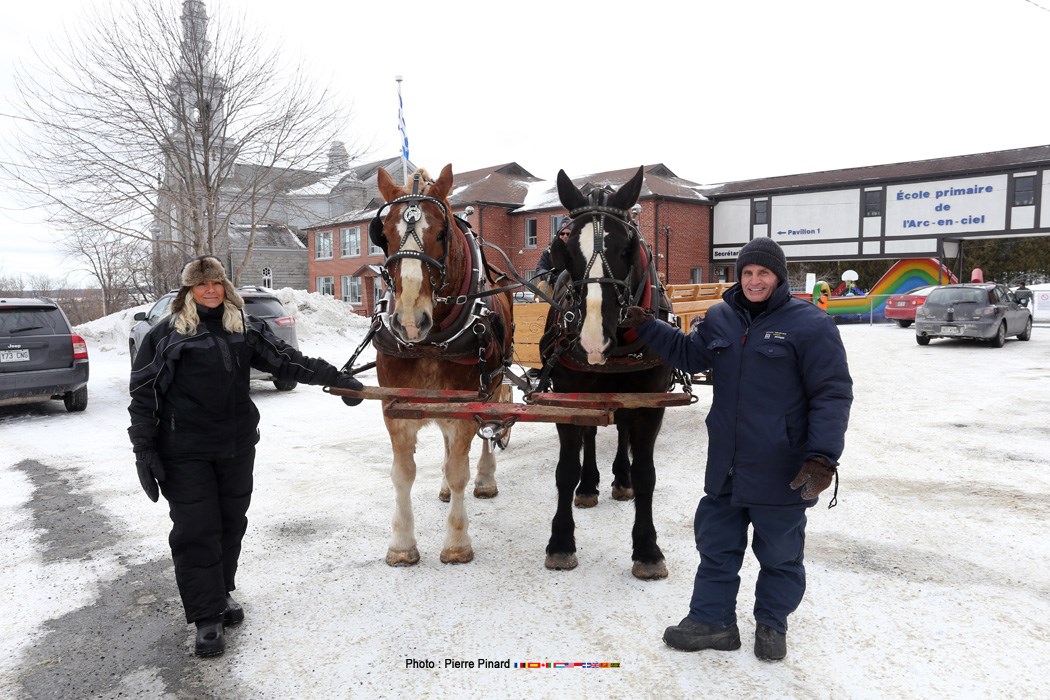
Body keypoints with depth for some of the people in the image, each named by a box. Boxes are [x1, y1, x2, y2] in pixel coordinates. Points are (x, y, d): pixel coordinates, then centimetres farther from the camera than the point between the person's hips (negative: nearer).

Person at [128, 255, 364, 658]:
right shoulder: (165, 336, -2)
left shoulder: (245, 331, 7)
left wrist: (337, 379, -4)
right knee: (195, 530, -1)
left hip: (236, 447, 4)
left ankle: (221, 593, 35)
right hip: (184, 453, -3)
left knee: (231, 522, 14)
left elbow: (288, 361, 4)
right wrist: (144, 451, -6)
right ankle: (207, 618, 9)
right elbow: (144, 394, -2)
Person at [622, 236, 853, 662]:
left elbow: (833, 394, -12)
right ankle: (712, 619, 30)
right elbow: (688, 354, 20)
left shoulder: (810, 324, -11)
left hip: (780, 470, -5)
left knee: (779, 551, 13)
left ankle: (772, 623, 35)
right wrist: (644, 326, 10)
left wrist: (823, 457, -19)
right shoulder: (720, 318, 6)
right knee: (716, 544, 14)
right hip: (726, 465, 5)